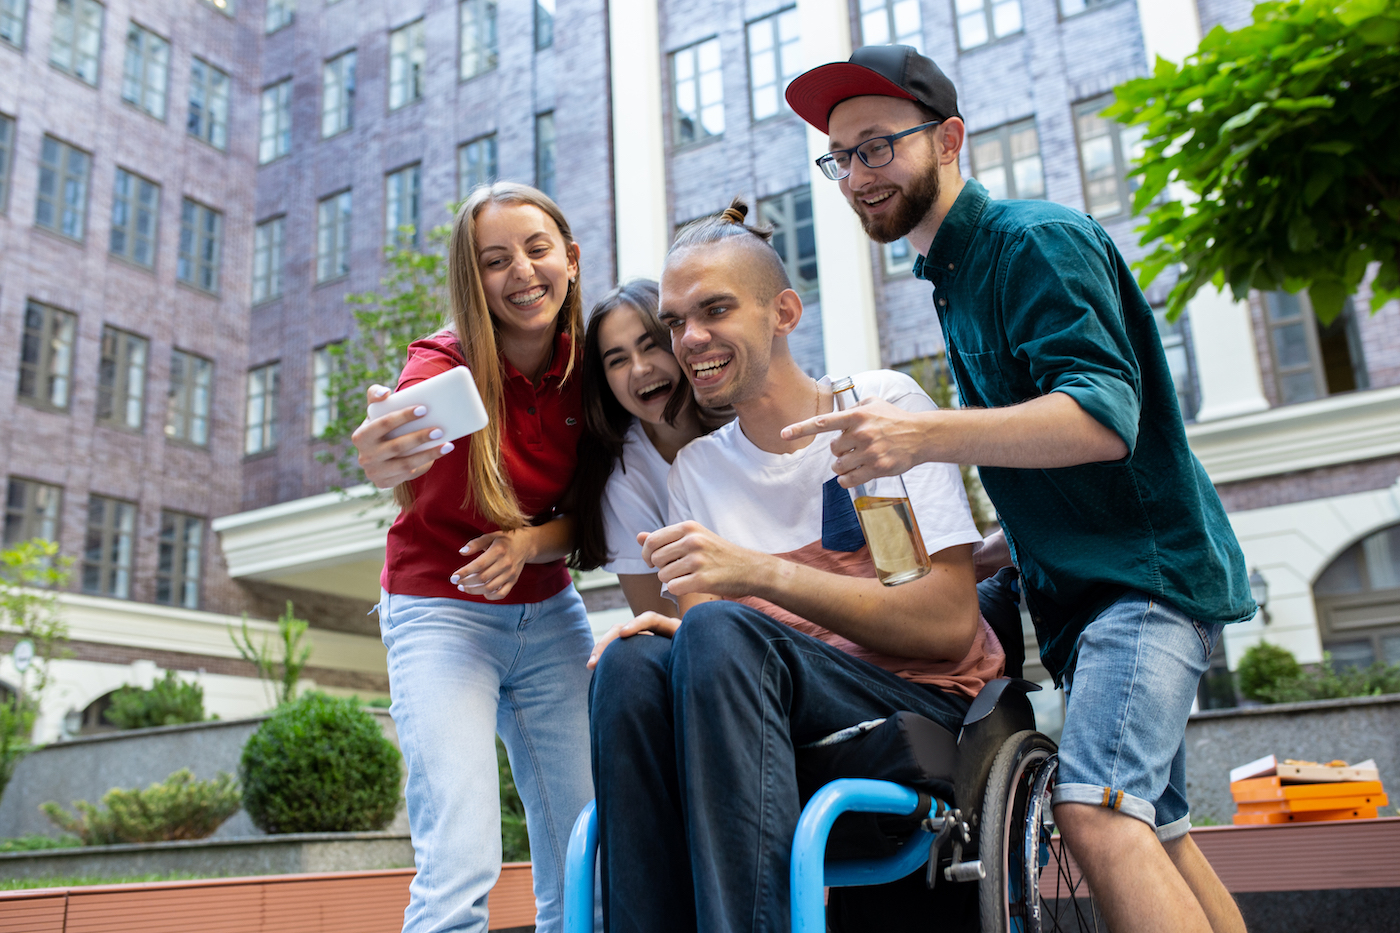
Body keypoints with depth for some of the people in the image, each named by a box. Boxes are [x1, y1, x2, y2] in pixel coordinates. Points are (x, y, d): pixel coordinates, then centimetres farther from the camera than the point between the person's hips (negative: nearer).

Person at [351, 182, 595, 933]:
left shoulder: (586, 366, -7)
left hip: (549, 613, 4)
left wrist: (532, 542, -20)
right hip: (440, 611, -4)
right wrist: (384, 463, -65)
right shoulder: (446, 368, -18)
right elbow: (407, 442, -42)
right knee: (459, 864, -16)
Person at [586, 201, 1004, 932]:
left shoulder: (880, 404, -3)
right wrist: (668, 627, -19)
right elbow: (703, 640, 6)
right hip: (789, 726, 4)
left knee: (720, 631, -29)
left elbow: (951, 623, -12)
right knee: (631, 664, -24)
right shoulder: (697, 467, 11)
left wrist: (757, 573, -22)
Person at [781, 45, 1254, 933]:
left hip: (1146, 566, -10)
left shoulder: (1038, 238, -12)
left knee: (1097, 810, -23)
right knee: (1156, 831, 12)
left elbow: (1106, 413, -27)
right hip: (1081, 588, 10)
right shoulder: (949, 277, 16)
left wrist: (928, 435, -39)